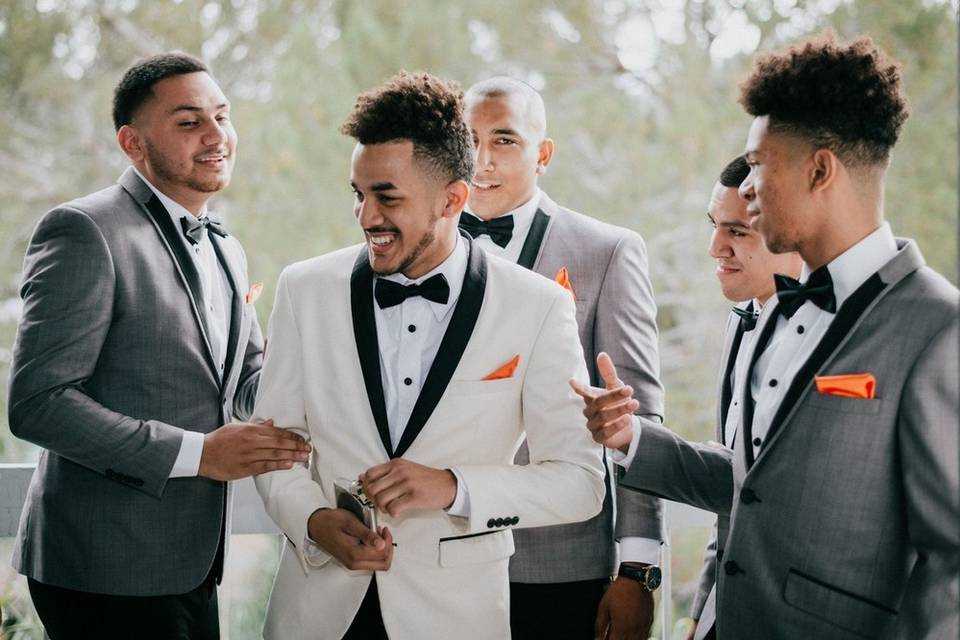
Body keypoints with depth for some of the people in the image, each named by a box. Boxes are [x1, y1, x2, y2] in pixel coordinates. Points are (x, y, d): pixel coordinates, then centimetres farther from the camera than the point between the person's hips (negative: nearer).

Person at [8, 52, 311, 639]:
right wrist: (196, 453, -20)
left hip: (193, 565, 8)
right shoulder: (85, 231, -12)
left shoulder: (225, 250, 16)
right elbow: (37, 402, -18)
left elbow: (249, 376, 23)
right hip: (108, 571, -8)